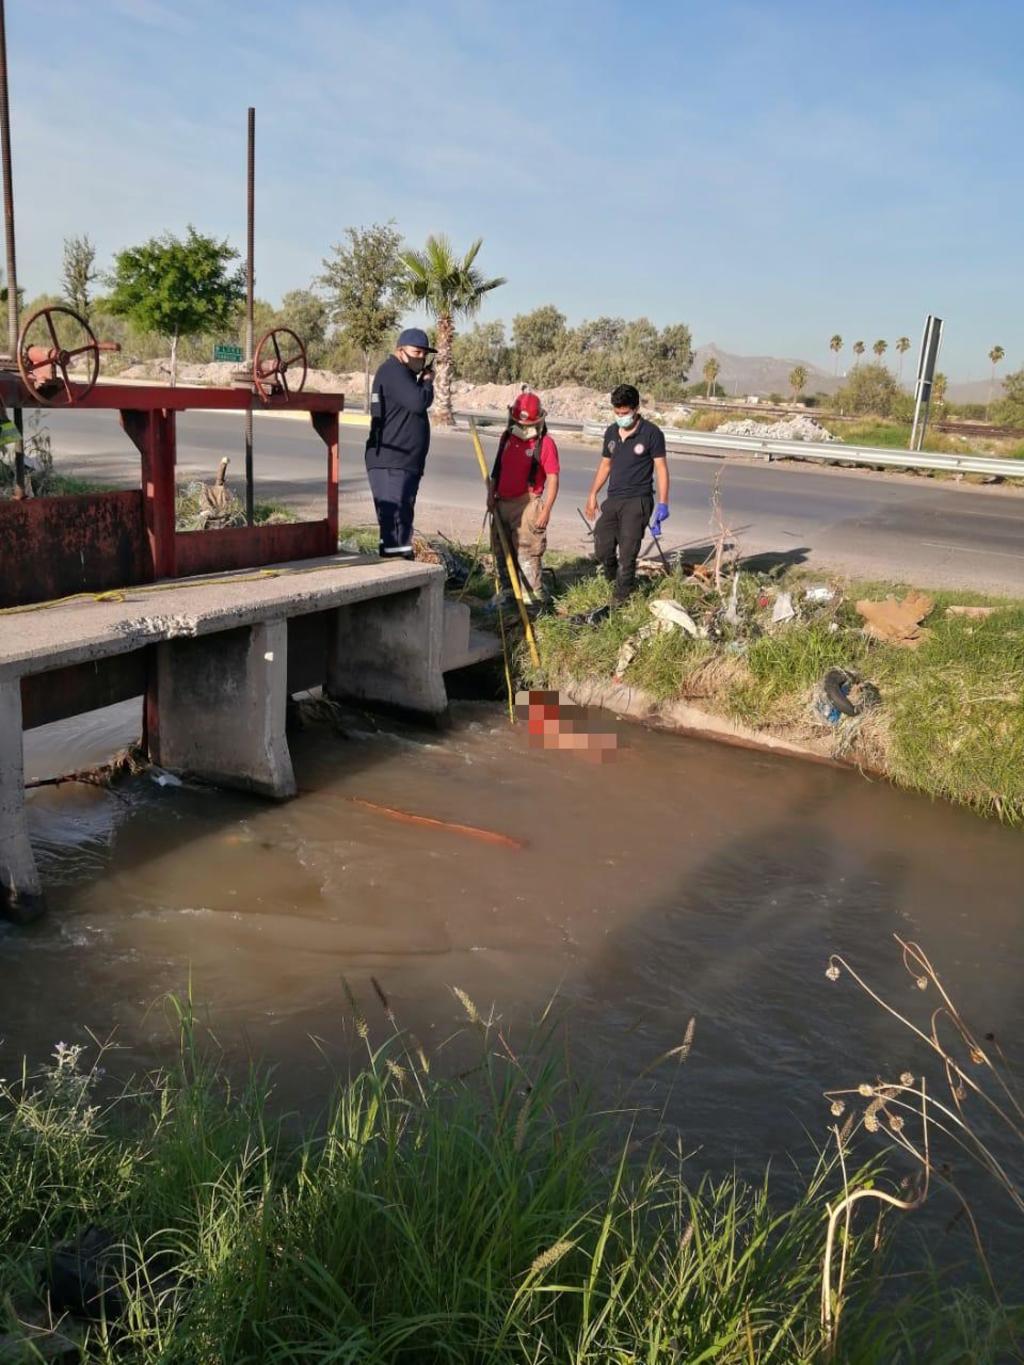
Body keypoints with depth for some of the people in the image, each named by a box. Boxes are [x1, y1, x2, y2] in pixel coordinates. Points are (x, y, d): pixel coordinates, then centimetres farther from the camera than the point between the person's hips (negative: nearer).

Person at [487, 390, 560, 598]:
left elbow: (553, 479, -11)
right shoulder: (507, 437, 10)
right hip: (502, 503, 7)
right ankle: (506, 591, 29)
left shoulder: (545, 444, -10)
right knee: (501, 551, 15)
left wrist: (546, 510, -17)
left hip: (526, 505, -7)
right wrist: (491, 494, 9)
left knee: (526, 553, -9)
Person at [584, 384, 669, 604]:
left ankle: (620, 598, 7)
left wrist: (663, 503, -13)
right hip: (613, 500, 6)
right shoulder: (611, 433, 10)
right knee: (602, 550, 5)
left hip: (637, 502, -6)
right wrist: (593, 494, 15)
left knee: (627, 553, -5)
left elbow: (661, 468, -8)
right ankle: (613, 581, 30)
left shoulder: (651, 433, -8)